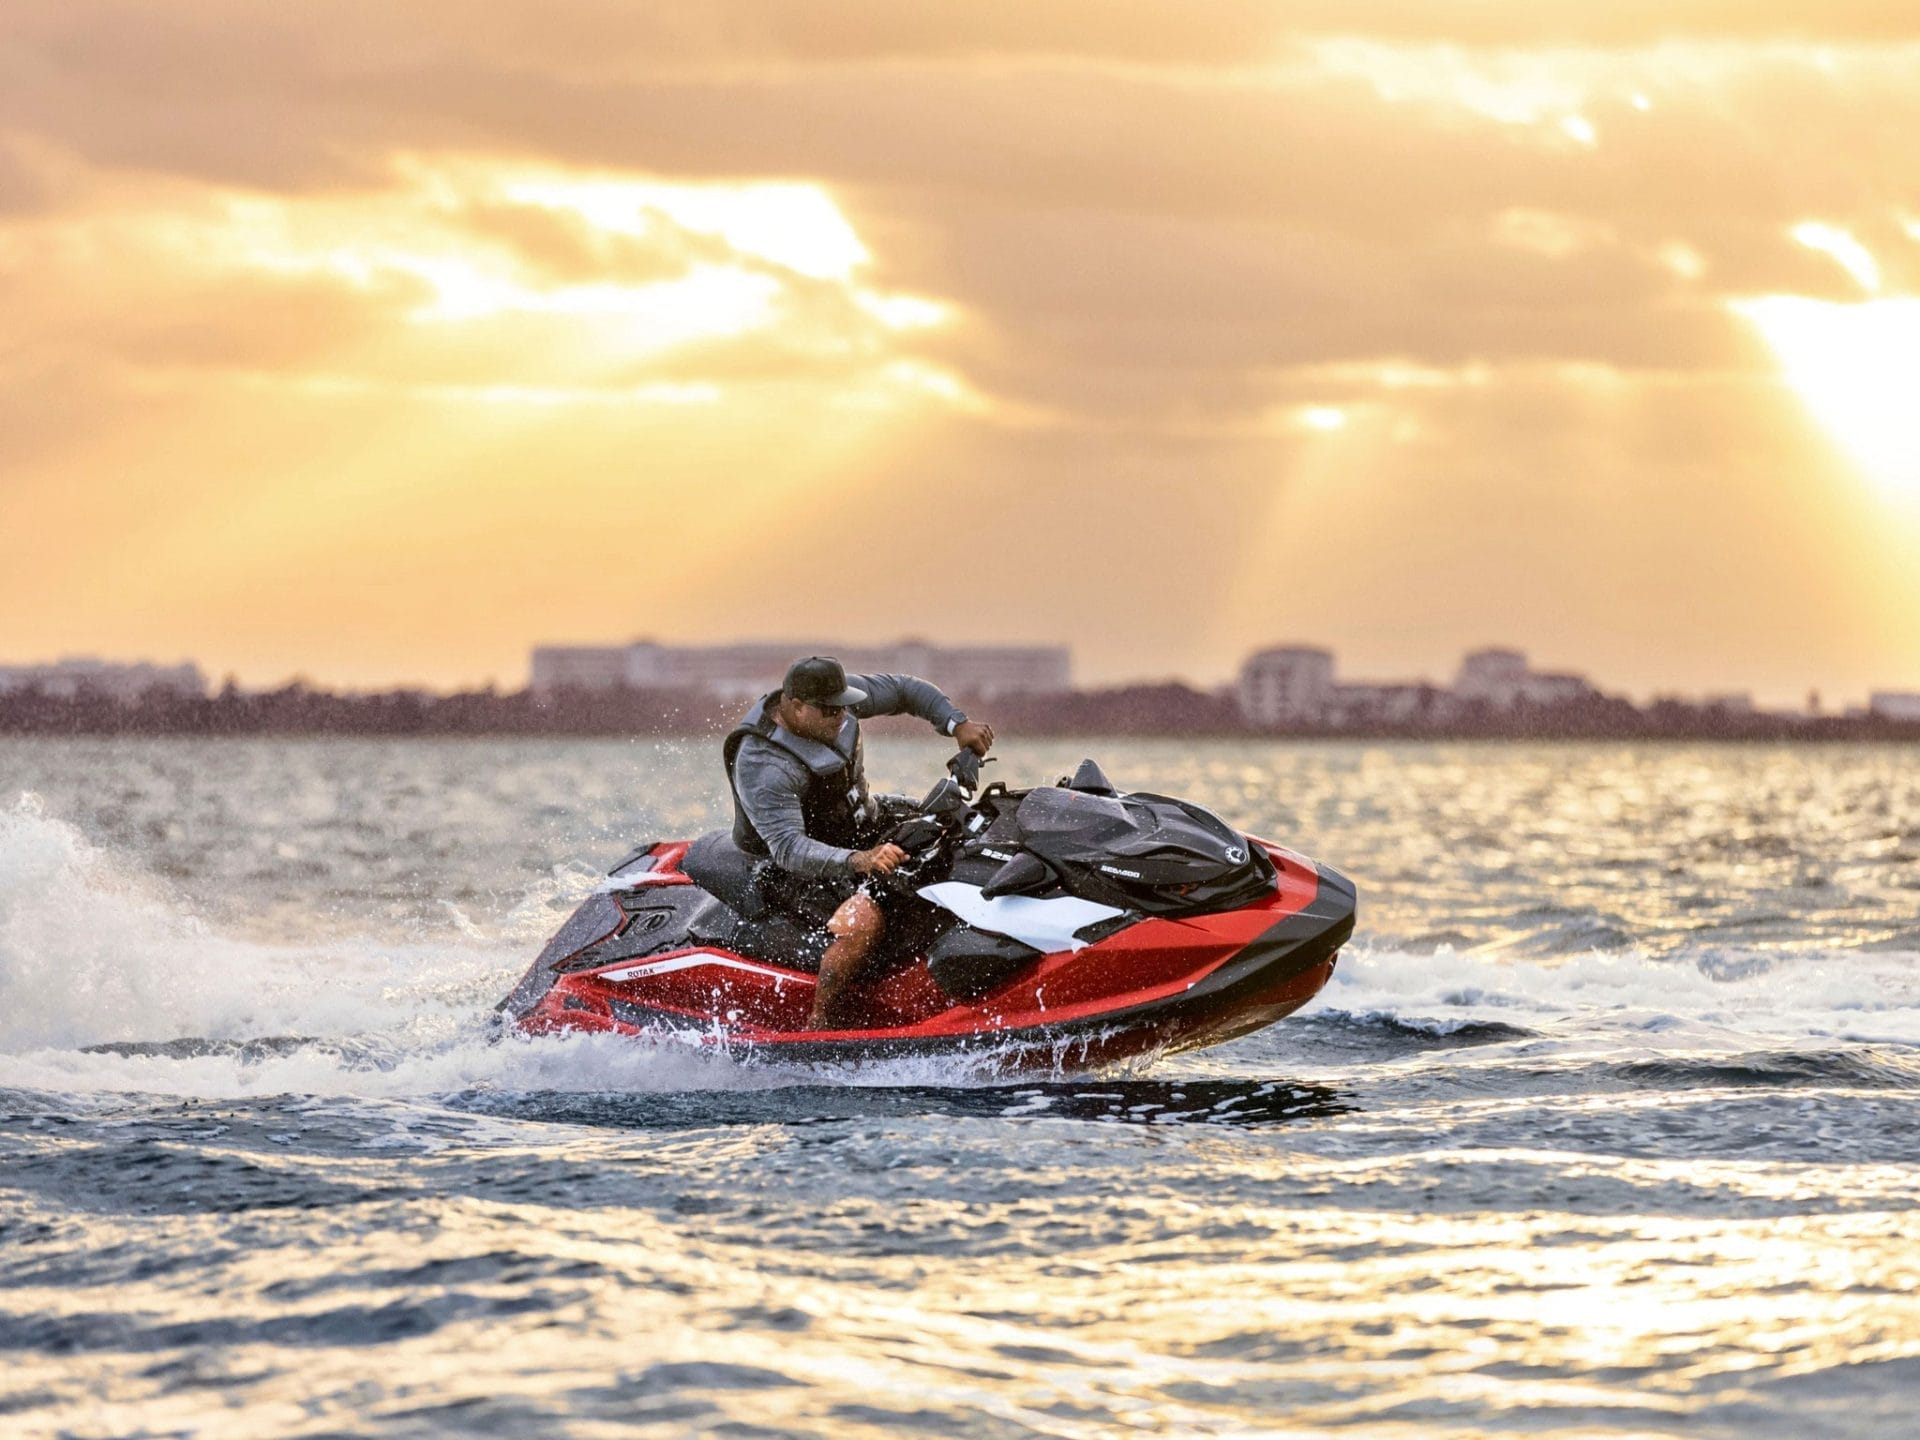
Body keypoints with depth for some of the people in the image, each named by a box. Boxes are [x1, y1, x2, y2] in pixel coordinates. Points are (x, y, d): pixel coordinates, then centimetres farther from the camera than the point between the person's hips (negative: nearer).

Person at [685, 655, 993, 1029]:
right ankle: (819, 1026, -25)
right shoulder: (761, 766, -29)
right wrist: (858, 861, -54)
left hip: (864, 835, 9)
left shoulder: (836, 698, -7)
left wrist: (957, 725, -7)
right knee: (864, 922, -37)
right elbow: (787, 847, -39)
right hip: (796, 871, -9)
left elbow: (904, 690, 9)